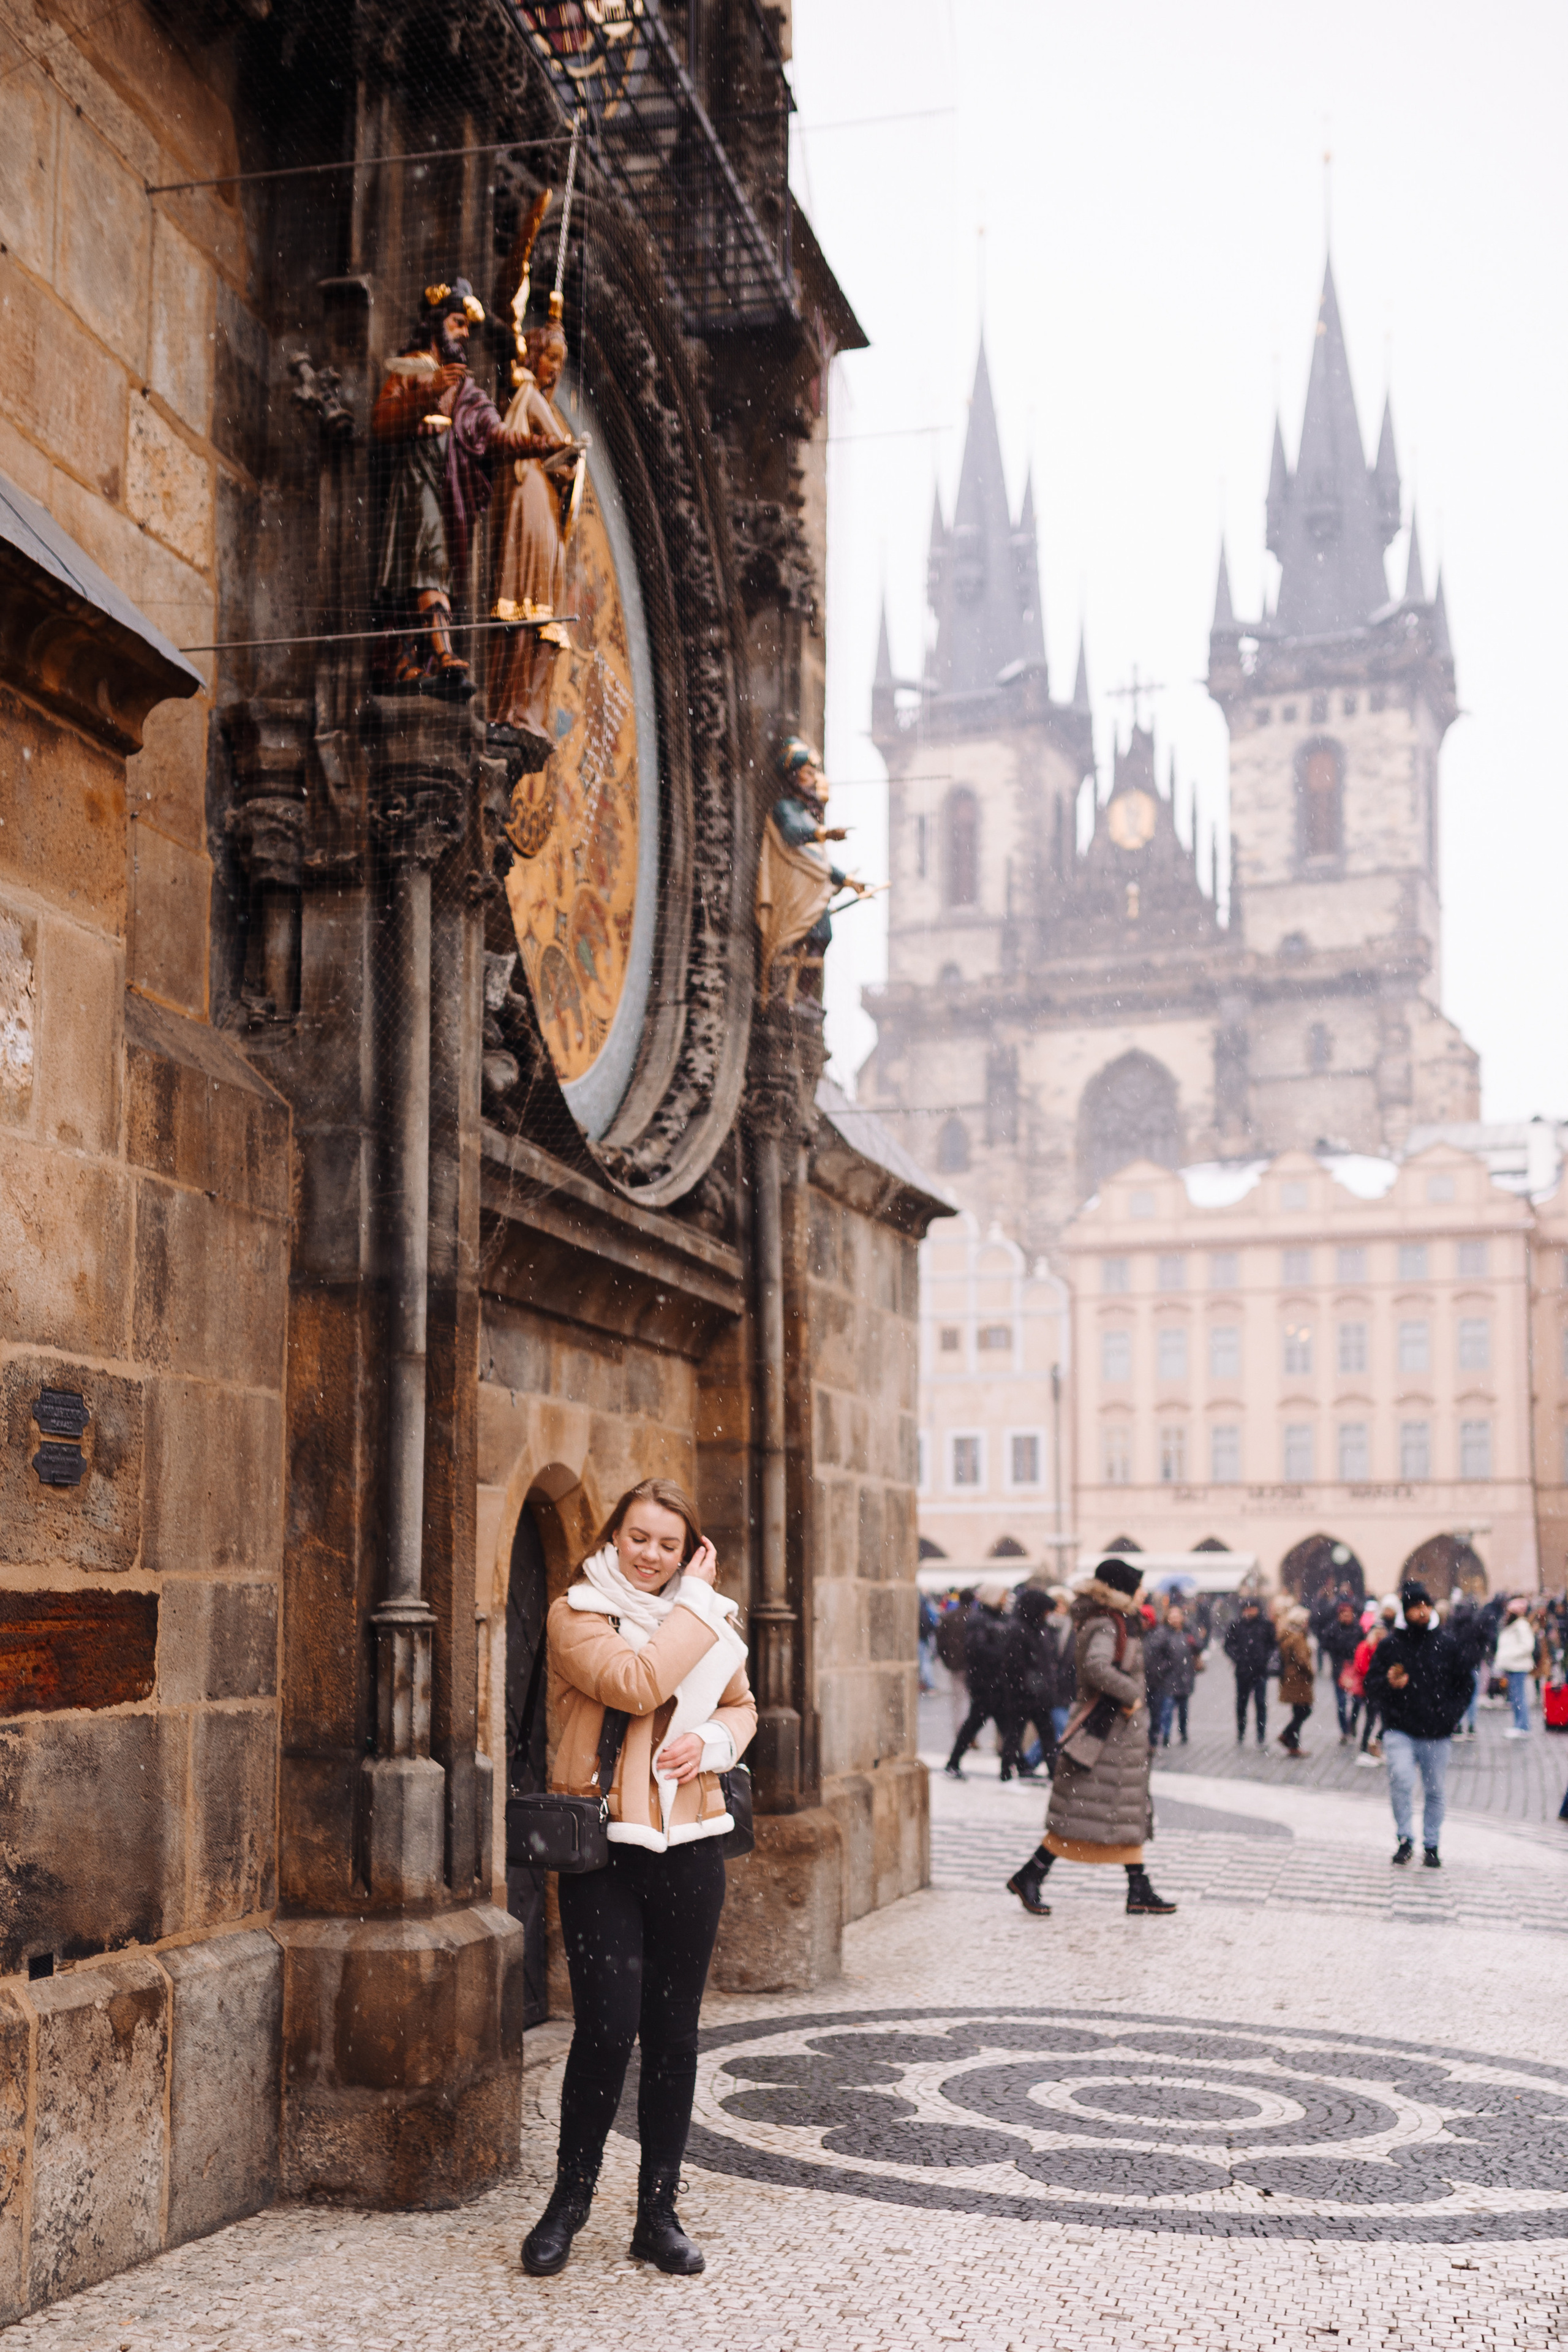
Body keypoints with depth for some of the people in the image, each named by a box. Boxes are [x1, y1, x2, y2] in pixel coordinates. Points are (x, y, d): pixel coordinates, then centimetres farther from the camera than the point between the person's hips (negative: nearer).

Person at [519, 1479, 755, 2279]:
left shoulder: (708, 1621, 10)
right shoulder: (576, 1616, -4)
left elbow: (742, 1707, 22)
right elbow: (636, 1683, -21)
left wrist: (710, 1740, 0)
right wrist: (697, 1602, -13)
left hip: (688, 1847, 4)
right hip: (602, 1849, -4)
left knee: (673, 2033, 8)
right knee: (607, 2027, -7)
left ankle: (658, 2214, 20)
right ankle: (568, 2202, 15)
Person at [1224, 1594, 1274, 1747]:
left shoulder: (1266, 1625, 0)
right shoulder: (1238, 1625, 2)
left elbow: (1273, 1644, 7)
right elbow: (1229, 1644, 7)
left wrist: (1266, 1658, -6)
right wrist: (1236, 1658, -7)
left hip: (1260, 1671, -1)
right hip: (1243, 1671, 1)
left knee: (1261, 1704, -1)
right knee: (1241, 1704, 10)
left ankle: (1261, 1737, 5)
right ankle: (1240, 1735, 21)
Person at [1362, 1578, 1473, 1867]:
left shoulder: (1446, 1642, 3)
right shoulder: (1389, 1643, -1)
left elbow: (1464, 1684, 13)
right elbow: (1371, 1684, 3)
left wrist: (1451, 1714, -1)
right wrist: (1389, 1683, -18)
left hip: (1437, 1733, 2)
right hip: (1400, 1729, -2)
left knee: (1434, 1790, 8)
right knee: (1401, 1780, -19)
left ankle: (1431, 1846, 23)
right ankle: (1404, 1840, -5)